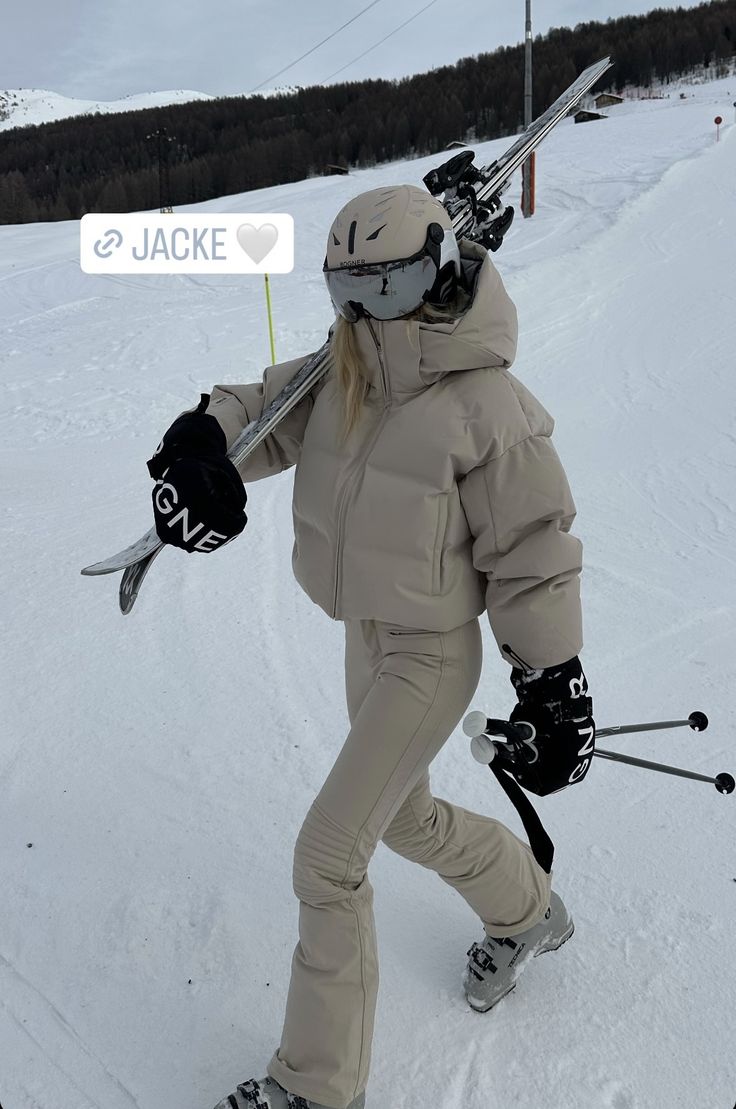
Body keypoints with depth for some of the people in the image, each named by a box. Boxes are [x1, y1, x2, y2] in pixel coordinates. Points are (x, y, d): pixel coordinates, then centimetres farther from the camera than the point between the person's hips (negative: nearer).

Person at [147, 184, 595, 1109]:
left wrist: (554, 693, -12)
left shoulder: (487, 407, -22)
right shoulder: (341, 375, -4)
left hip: (432, 657, -7)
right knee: (405, 816, 25)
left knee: (328, 856, -5)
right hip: (367, 639, 8)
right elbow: (257, 408, 1)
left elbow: (534, 557, -17)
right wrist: (201, 444, -24)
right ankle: (526, 912, 54)